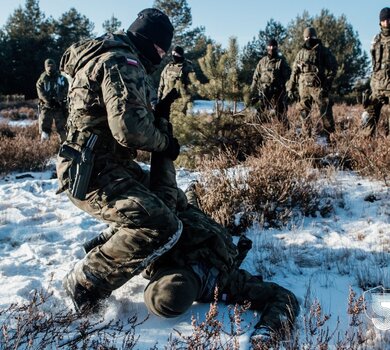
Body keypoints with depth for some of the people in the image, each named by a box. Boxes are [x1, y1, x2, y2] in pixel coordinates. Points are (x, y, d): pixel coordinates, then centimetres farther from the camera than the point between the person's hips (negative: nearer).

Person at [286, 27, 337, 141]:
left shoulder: (324, 52, 4)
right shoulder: (301, 53, 15)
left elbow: (332, 68, -1)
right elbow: (294, 72, 16)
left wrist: (327, 83, -12)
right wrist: (290, 88, 11)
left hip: (319, 86, -4)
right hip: (304, 87, 4)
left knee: (325, 112, -8)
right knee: (304, 113, 5)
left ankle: (329, 136, -5)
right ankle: (306, 137, 14)